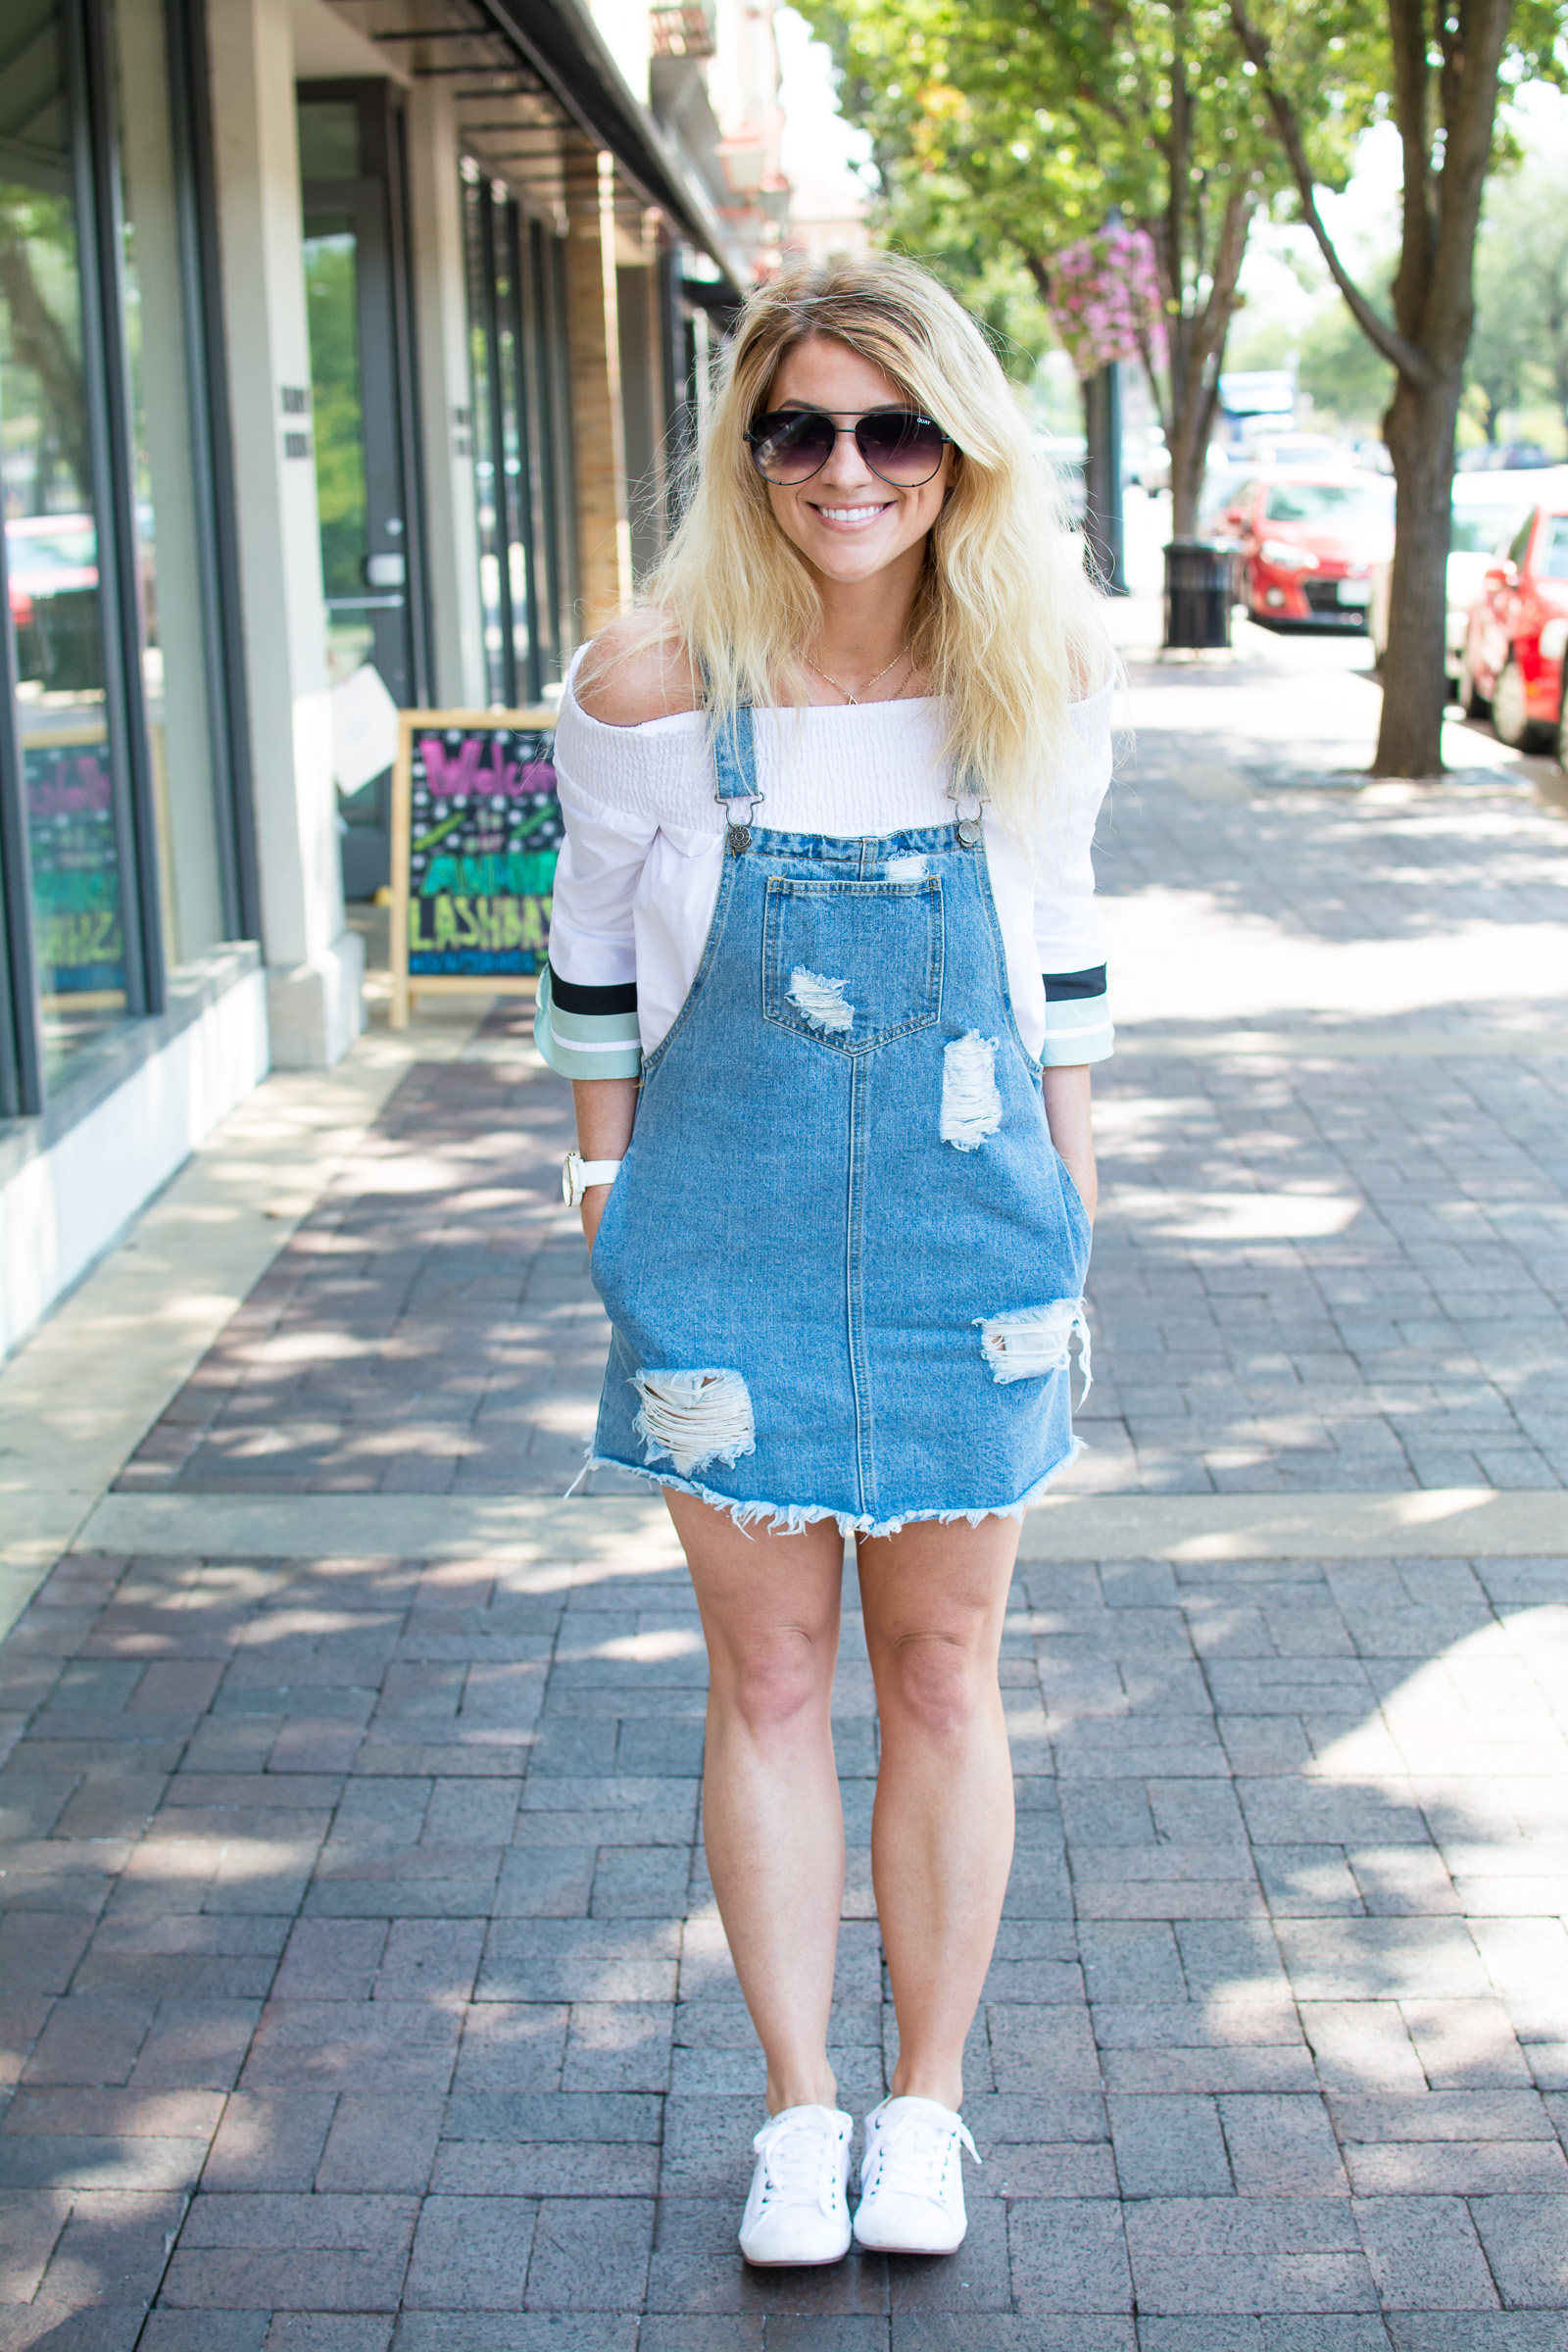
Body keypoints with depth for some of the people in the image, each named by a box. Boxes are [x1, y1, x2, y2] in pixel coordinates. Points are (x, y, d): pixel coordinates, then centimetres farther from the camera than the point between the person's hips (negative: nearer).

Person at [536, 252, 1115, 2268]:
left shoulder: (1039, 681, -6)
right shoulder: (655, 686, -12)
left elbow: (1060, 942, 7)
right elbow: (595, 944, 2)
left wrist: (1071, 1203, 9)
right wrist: (604, 1182, 4)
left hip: (965, 1228, 1)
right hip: (726, 1239, -1)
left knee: (943, 1676, 11)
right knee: (767, 1680, 9)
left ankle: (927, 2105, 29)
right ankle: (799, 2113, 26)